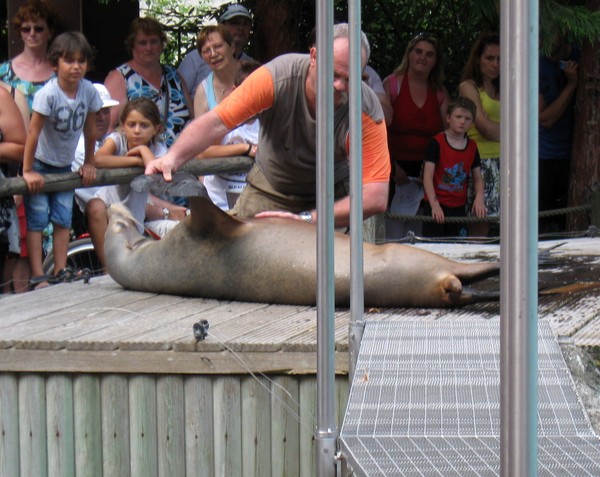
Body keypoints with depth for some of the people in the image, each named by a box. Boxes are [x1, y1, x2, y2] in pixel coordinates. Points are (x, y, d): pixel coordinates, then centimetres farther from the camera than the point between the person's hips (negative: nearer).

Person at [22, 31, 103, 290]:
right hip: (40, 164, -5)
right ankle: (37, 278, -9)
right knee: (36, 219, -7)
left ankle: (60, 274, 7)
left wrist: (89, 163, 9)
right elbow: (33, 132, -22)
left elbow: (90, 130, 3)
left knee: (63, 220, 2)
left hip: (65, 166, 5)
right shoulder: (48, 93, -25)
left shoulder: (89, 91, -10)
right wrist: (27, 171, -21)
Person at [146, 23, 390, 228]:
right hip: (267, 188, 1)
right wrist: (173, 157, -52)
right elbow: (217, 122, -33)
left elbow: (376, 196, -37)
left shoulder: (367, 111, -31)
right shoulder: (276, 77, -30)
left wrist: (308, 219, -47)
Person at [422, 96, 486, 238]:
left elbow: (478, 178, 13)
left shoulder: (472, 147, 8)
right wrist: (434, 205, -22)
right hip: (437, 206, -5)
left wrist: (479, 198, -7)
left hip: (459, 207, 5)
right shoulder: (436, 143, -8)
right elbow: (428, 177, -12)